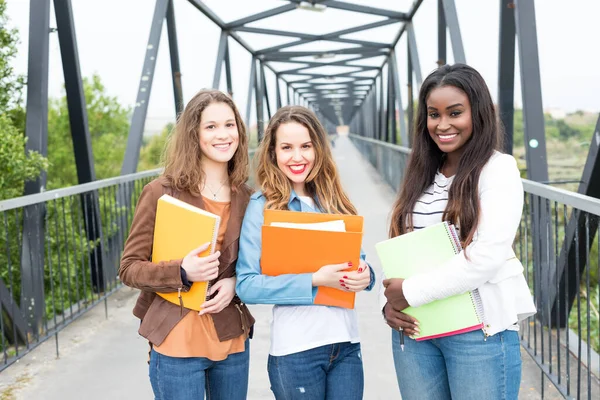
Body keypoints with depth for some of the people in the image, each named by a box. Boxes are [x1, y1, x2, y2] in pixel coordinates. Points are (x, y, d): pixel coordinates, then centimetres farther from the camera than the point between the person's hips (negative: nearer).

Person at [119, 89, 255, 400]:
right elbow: (129, 268, -8)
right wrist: (182, 272, -24)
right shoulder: (161, 193, -9)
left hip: (232, 341, 4)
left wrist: (235, 282, -8)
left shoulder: (246, 198, 3)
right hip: (177, 345, -4)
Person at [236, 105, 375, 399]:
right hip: (296, 349, -4)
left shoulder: (334, 202, 7)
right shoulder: (262, 206, -7)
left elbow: (357, 260, 13)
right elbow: (246, 285, -13)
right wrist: (314, 281, -21)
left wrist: (364, 276, -10)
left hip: (346, 343, 5)